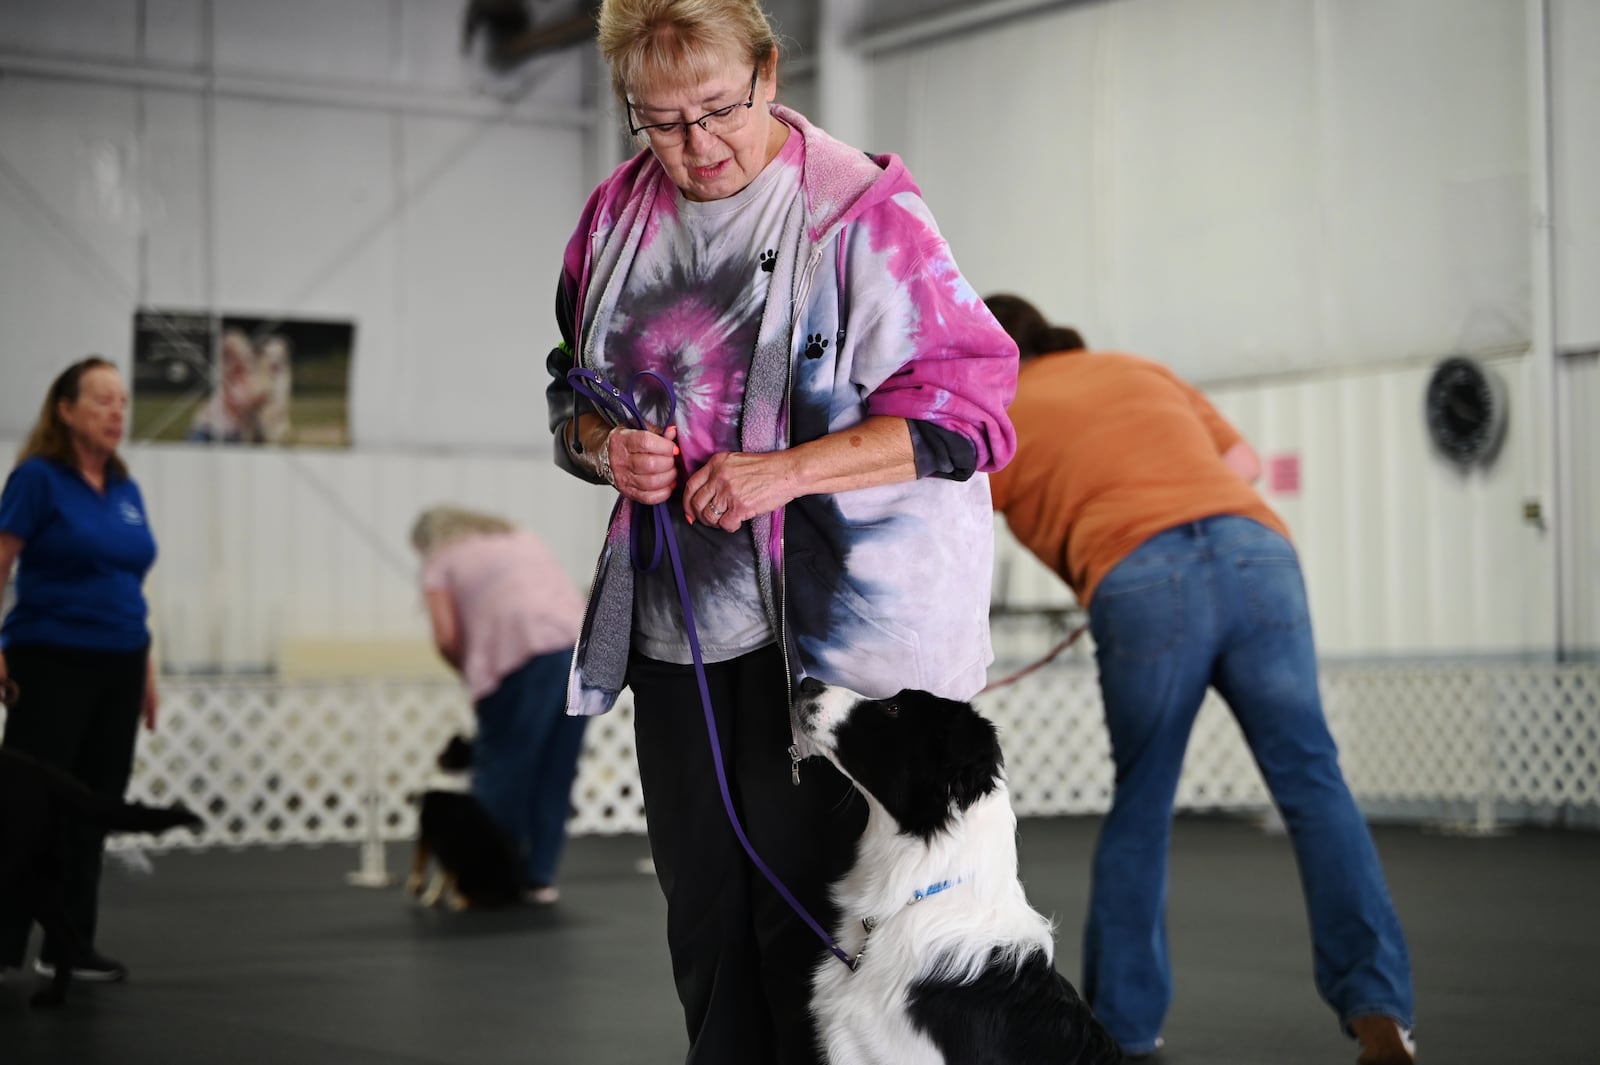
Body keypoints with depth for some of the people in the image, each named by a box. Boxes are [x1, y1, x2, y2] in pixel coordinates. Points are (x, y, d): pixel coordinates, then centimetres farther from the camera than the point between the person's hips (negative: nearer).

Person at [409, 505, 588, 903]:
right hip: (581, 642, 6)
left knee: (502, 770, 3)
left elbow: (447, 638, 0)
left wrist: (474, 678, 16)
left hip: (525, 651, -6)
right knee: (557, 770, 9)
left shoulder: (440, 561, 12)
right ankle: (539, 877, 11)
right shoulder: (521, 538, 30)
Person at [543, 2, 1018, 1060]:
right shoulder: (620, 214, 8)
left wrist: (787, 470, -20)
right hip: (678, 625, 6)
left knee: (808, 920, -4)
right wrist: (605, 447, -4)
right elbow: (572, 389, 20)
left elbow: (968, 407, -12)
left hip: (834, 625, -6)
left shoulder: (862, 210, -10)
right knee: (705, 917, 12)